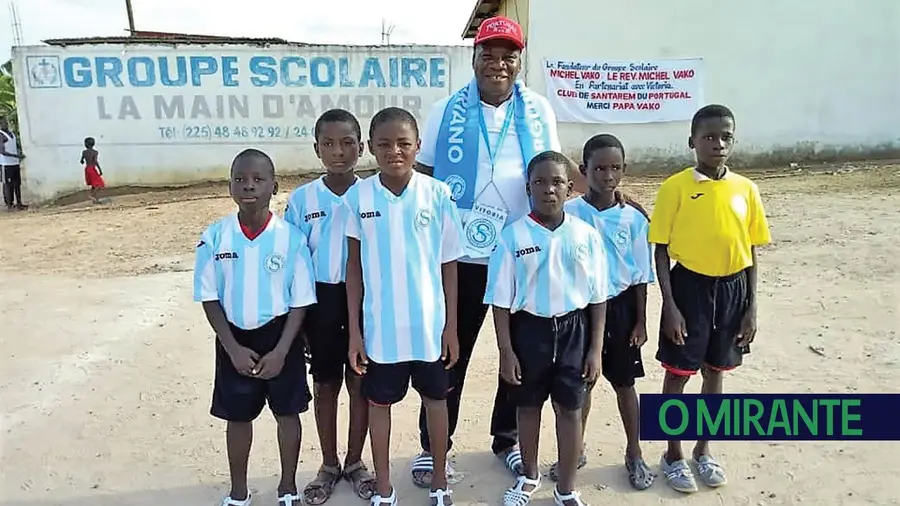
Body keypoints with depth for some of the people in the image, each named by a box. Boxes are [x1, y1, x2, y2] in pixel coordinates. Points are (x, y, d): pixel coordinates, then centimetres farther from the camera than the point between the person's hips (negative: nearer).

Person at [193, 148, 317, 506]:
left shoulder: (291, 238, -13)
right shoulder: (214, 237, -8)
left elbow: (301, 301, -8)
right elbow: (209, 299, -3)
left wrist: (281, 351, -14)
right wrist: (233, 348, -10)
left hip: (280, 336, -1)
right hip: (235, 339, 1)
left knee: (287, 413, 12)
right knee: (238, 417, 15)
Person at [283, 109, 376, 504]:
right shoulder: (300, 200, -4)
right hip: (320, 300, 1)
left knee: (360, 383, 11)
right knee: (325, 385, 13)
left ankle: (355, 462, 31)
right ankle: (329, 465, 32)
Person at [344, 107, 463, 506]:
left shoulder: (437, 195, -8)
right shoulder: (358, 196, -6)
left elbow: (449, 264, -2)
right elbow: (354, 266, 0)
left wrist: (451, 326, -2)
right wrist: (354, 330, -1)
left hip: (429, 324, 0)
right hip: (380, 326, 1)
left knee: (435, 398, 15)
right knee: (379, 402, 14)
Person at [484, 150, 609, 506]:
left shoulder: (586, 235, -4)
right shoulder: (513, 236, -9)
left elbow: (597, 297, 2)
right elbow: (501, 299, -5)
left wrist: (595, 348, 0)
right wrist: (506, 350, -6)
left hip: (573, 330, 1)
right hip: (529, 329, 0)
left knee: (570, 409, 10)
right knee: (528, 407, 16)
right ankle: (529, 476, 40)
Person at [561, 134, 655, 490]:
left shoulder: (633, 218, -5)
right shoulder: (568, 214, -9)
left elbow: (641, 276, 1)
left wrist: (640, 322, 0)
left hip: (619, 307, 1)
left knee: (624, 384, 13)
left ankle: (634, 453, 32)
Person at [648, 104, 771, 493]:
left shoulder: (746, 189, 1)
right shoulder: (675, 187, -10)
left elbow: (750, 251, 6)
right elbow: (660, 249, -8)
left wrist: (751, 306, 3)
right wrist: (669, 304, -12)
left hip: (732, 289, 4)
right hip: (689, 286, -3)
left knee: (715, 371, 16)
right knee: (678, 373, 7)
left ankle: (703, 450, 35)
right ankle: (673, 454, 25)